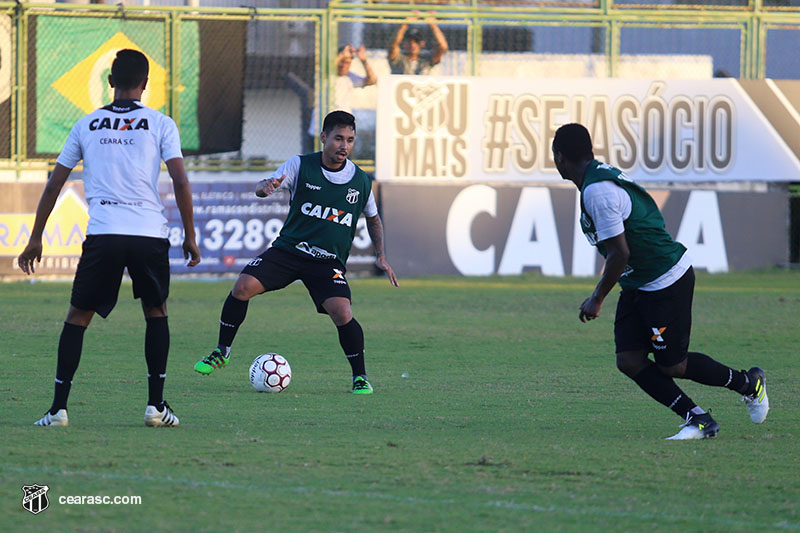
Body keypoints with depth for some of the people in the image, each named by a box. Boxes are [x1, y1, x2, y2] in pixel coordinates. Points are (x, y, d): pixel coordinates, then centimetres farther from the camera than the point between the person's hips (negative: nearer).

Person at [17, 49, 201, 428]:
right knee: (156, 312, 20)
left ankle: (59, 408, 1)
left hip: (102, 236, 0)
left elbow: (54, 185, 15)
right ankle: (156, 404, 11)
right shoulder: (160, 124, 8)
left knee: (77, 317, 11)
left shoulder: (87, 125, 13)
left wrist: (36, 238, 21)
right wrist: (190, 236, 8)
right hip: (150, 233, 0)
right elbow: (180, 181, 0)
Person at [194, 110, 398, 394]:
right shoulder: (301, 166, -5)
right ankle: (221, 352, 2)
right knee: (242, 287, -18)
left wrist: (381, 255, 6)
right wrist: (265, 186, -40)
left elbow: (373, 218, 18)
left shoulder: (360, 181, 0)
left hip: (329, 262, 0)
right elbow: (265, 186, -15)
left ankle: (360, 376, -1)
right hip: (288, 250, 0)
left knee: (342, 314, -23)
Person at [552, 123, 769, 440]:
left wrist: (597, 299, -14)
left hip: (667, 284, -10)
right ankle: (698, 420, 4)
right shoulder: (602, 175, 7)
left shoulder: (597, 191, -25)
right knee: (629, 361, 0)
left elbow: (620, 253, -25)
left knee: (672, 366, 3)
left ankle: (748, 384, 23)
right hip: (637, 285, 10)